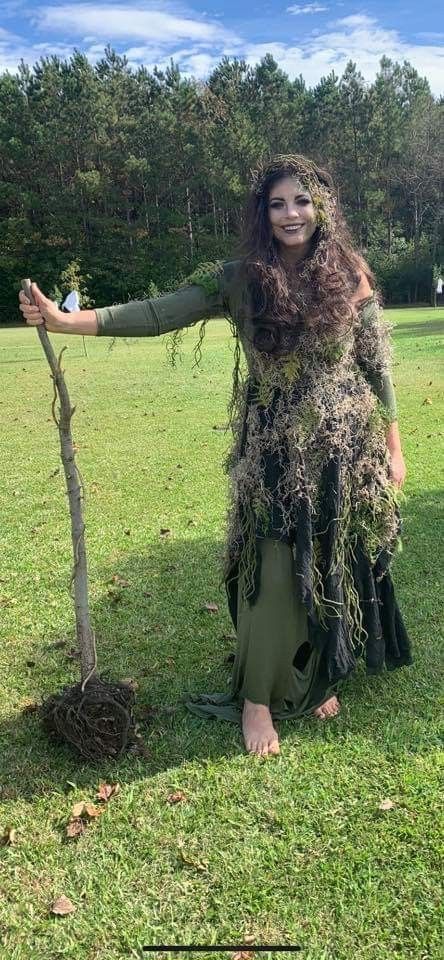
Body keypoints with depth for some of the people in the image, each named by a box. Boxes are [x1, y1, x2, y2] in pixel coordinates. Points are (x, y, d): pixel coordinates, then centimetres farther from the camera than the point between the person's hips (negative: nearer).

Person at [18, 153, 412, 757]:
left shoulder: (350, 276, -1)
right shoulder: (239, 279, -3)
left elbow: (377, 366, 4)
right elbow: (158, 313, -12)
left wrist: (392, 447, 5)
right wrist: (65, 320, -23)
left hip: (347, 450, 2)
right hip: (274, 452, -1)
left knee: (336, 567, 11)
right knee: (273, 572, -1)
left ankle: (322, 675, 35)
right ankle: (256, 700, 18)